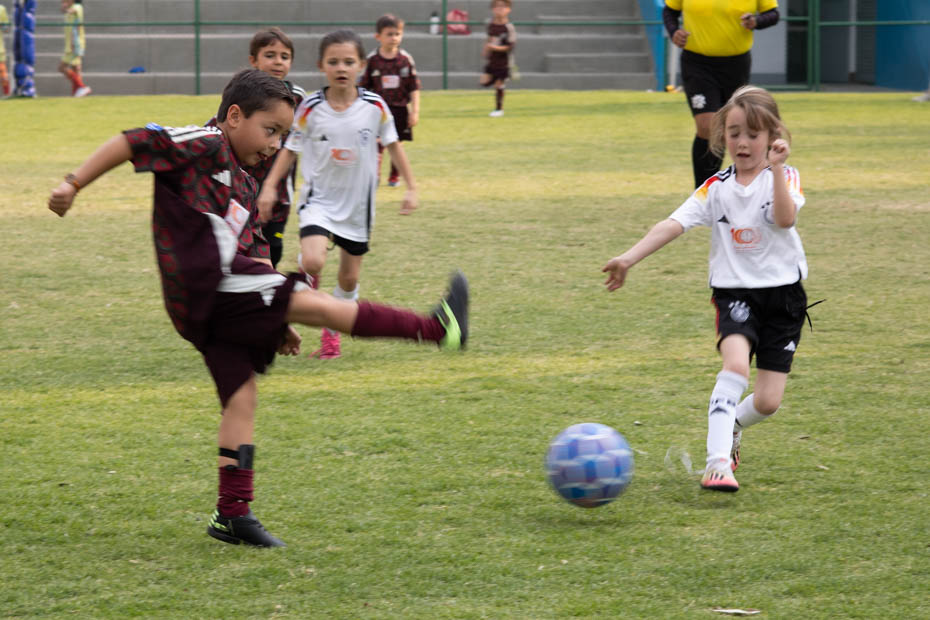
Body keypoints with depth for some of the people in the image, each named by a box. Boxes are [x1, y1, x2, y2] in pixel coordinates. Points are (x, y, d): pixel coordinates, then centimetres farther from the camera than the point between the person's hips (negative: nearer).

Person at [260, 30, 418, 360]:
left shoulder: (375, 106, -8)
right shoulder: (310, 108, -10)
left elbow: (393, 145, 6)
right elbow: (290, 149, 1)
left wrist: (411, 187, 5)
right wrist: (270, 185, -8)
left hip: (358, 203, 2)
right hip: (319, 199, -2)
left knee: (349, 277, 10)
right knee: (313, 261, -27)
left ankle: (331, 333, 33)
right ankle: (308, 283, 9)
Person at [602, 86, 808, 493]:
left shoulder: (783, 177, -3)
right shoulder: (717, 187, 2)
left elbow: (786, 218, -23)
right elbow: (674, 224, -7)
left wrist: (776, 168, -29)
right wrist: (629, 258, -18)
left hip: (782, 294, 0)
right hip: (734, 291, 0)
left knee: (767, 402, -2)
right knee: (736, 363, -30)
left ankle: (730, 427, 33)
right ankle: (717, 461, -29)